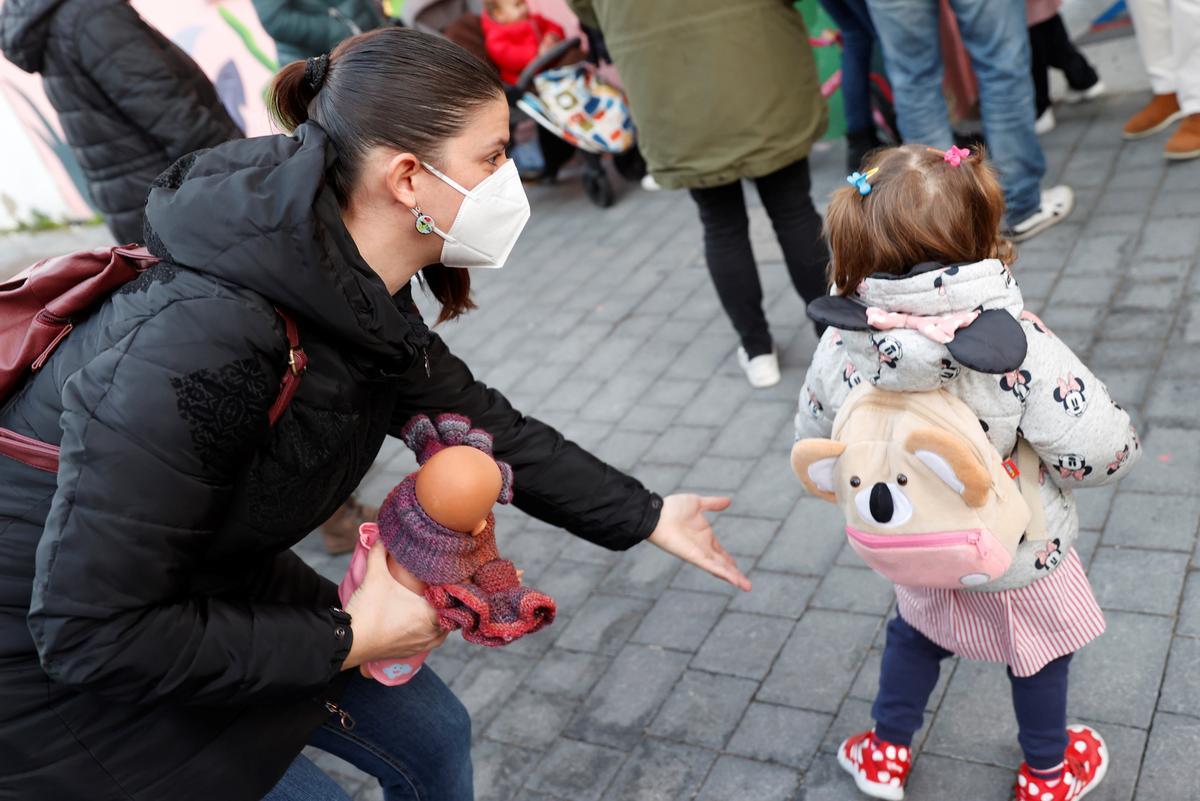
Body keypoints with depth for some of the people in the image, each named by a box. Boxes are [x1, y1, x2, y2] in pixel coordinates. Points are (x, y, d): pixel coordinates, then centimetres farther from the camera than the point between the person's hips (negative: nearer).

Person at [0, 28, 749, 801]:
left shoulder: (362, 303, -11)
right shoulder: (204, 342, -37)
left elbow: (484, 426, 3)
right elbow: (89, 630, -31)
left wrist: (647, 518, 5)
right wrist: (346, 642, -23)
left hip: (208, 588, 8)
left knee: (430, 735, 13)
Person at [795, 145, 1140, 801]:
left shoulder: (841, 345, -20)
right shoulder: (1016, 341, -32)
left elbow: (812, 443, -5)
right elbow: (1101, 450, -31)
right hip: (1020, 560, -2)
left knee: (912, 631, 32)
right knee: (1037, 650, 26)